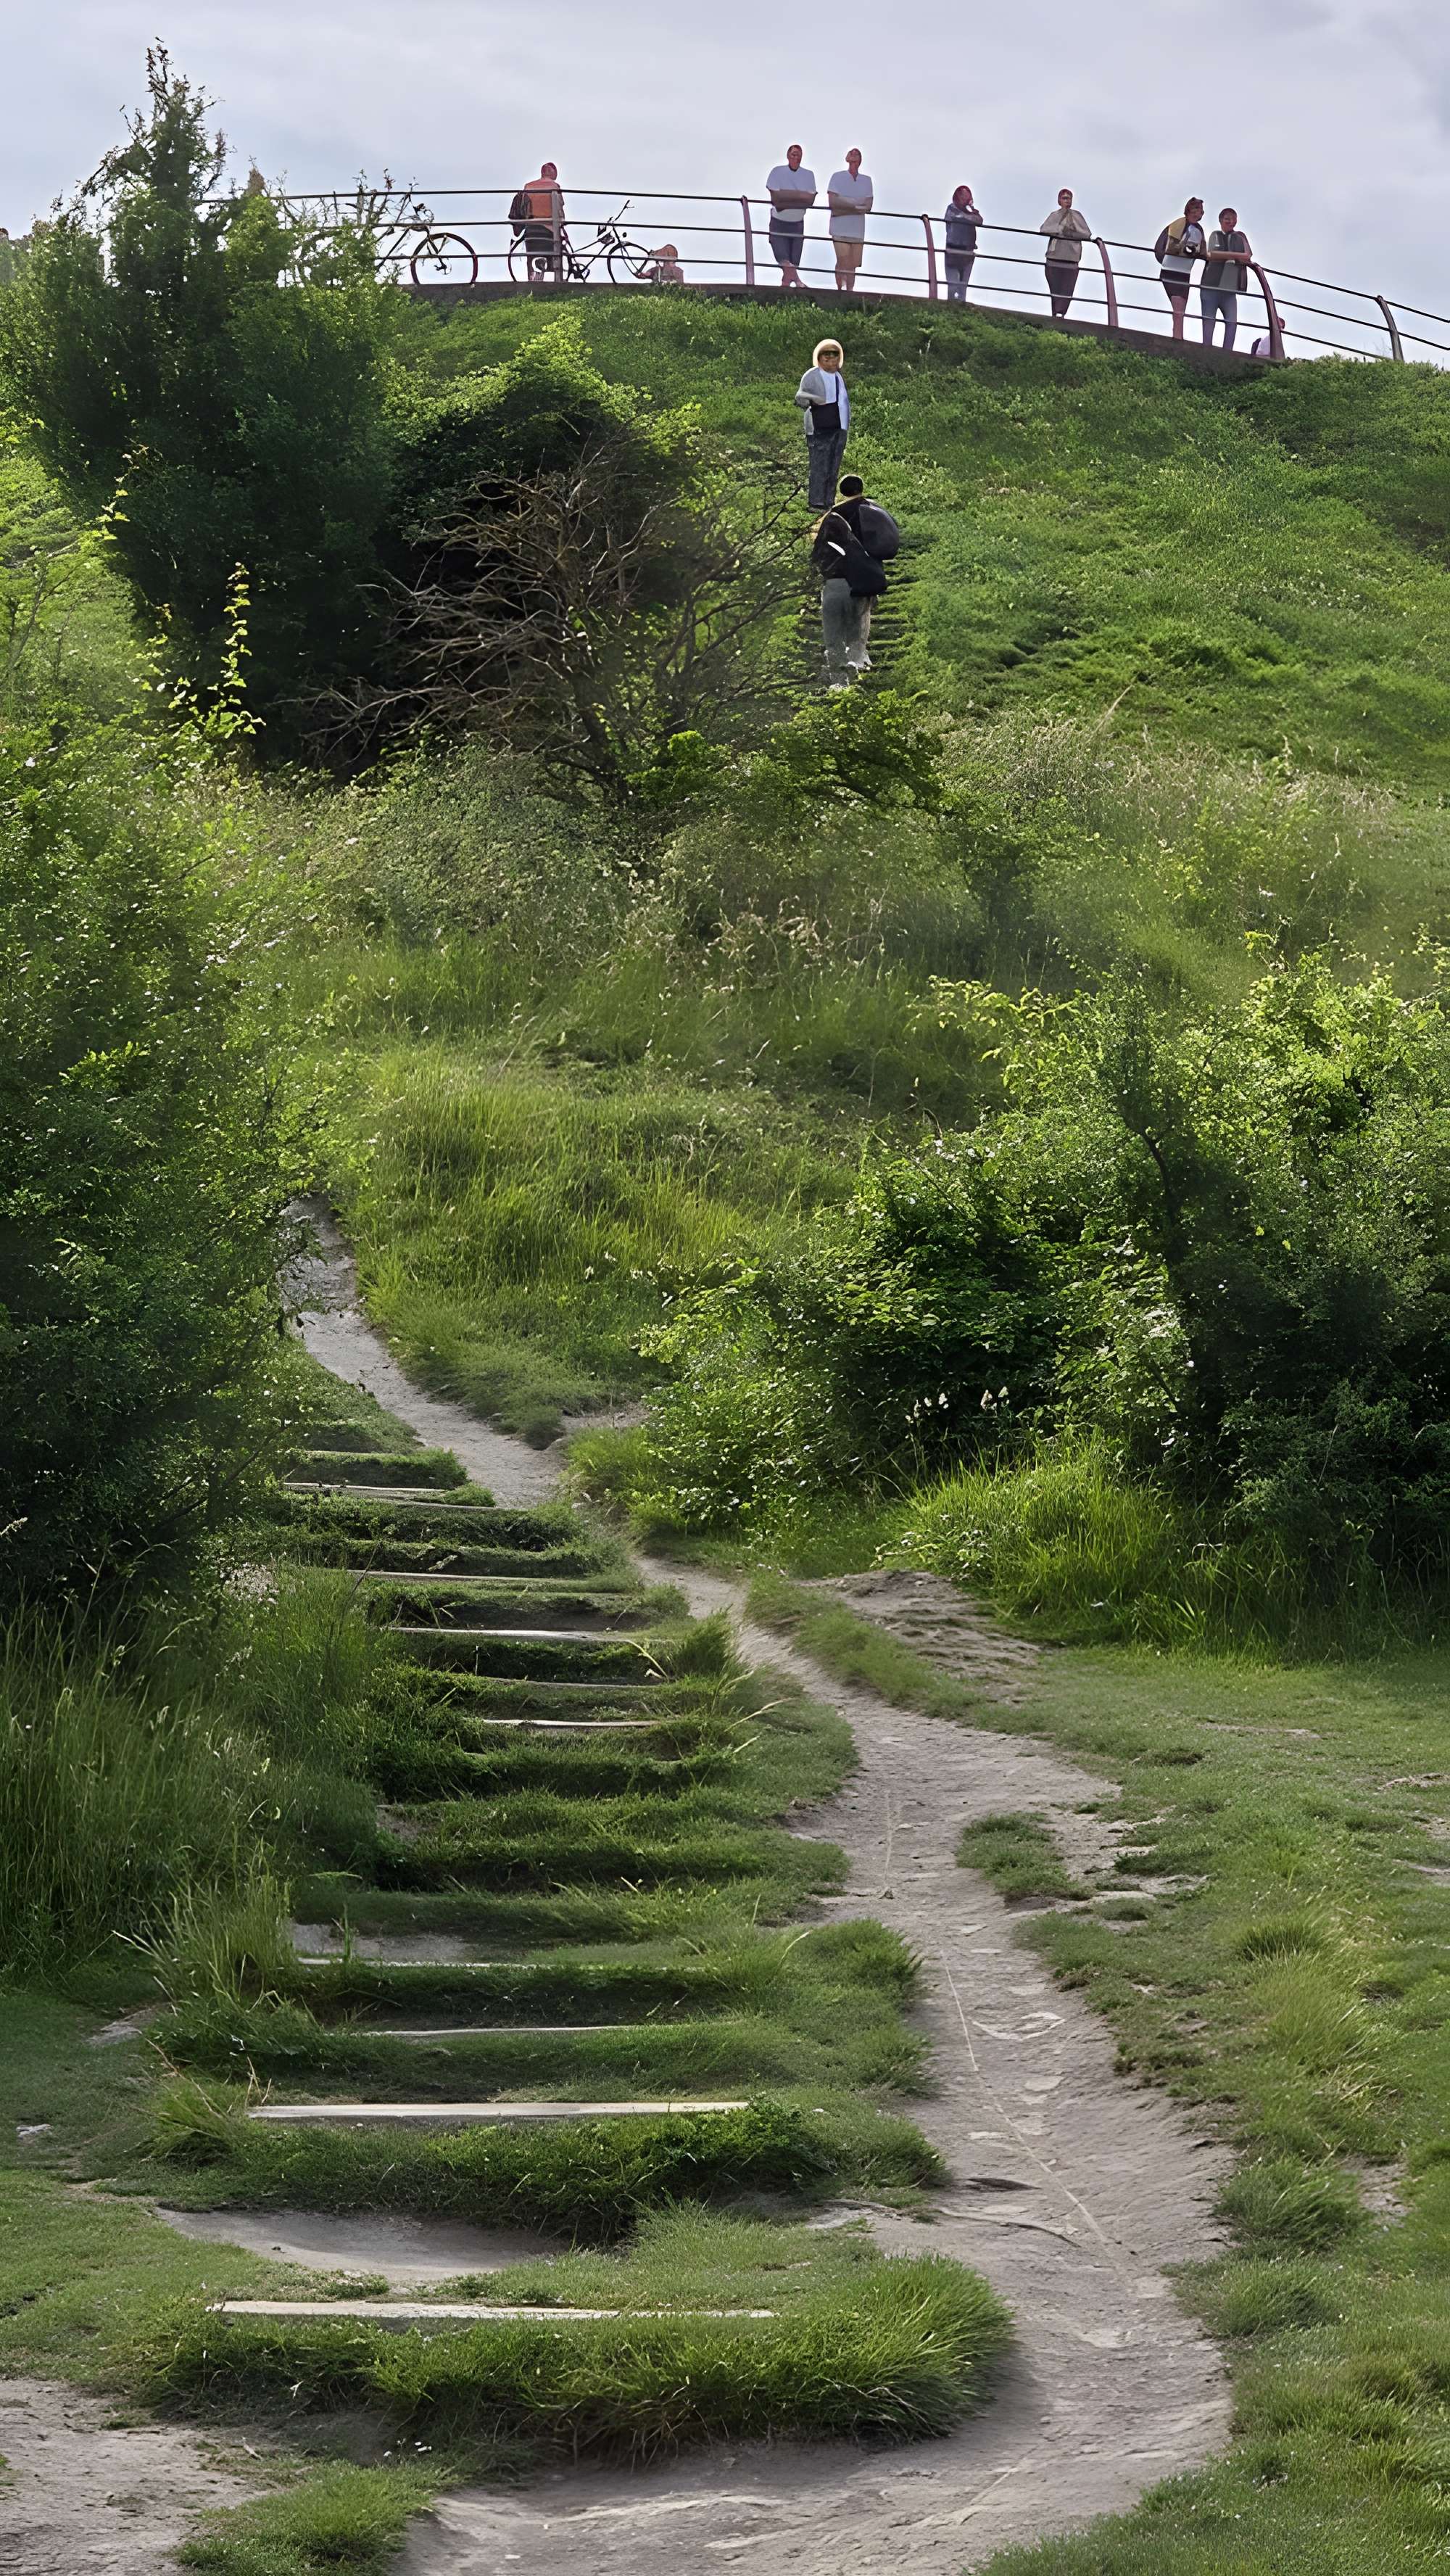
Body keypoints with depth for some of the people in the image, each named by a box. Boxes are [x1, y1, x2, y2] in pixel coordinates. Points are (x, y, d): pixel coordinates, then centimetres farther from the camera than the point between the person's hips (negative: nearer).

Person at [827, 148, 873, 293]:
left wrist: (845, 204, -7)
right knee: (843, 262, -14)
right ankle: (840, 289, -8)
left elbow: (868, 205, 4)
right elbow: (832, 201, -5)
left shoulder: (866, 180, 14)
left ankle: (849, 292, 7)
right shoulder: (837, 177, 5)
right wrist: (857, 205, -7)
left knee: (853, 265, 2)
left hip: (858, 230, 3)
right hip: (840, 228, -3)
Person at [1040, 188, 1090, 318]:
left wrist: (1073, 233, -6)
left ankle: (1060, 313, -12)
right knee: (1055, 286, -5)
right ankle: (1056, 313, -5)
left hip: (1071, 256, 0)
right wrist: (1060, 229, -7)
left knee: (1067, 287, -8)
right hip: (1056, 254, 0)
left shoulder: (1076, 215, 14)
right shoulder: (1054, 215, 14)